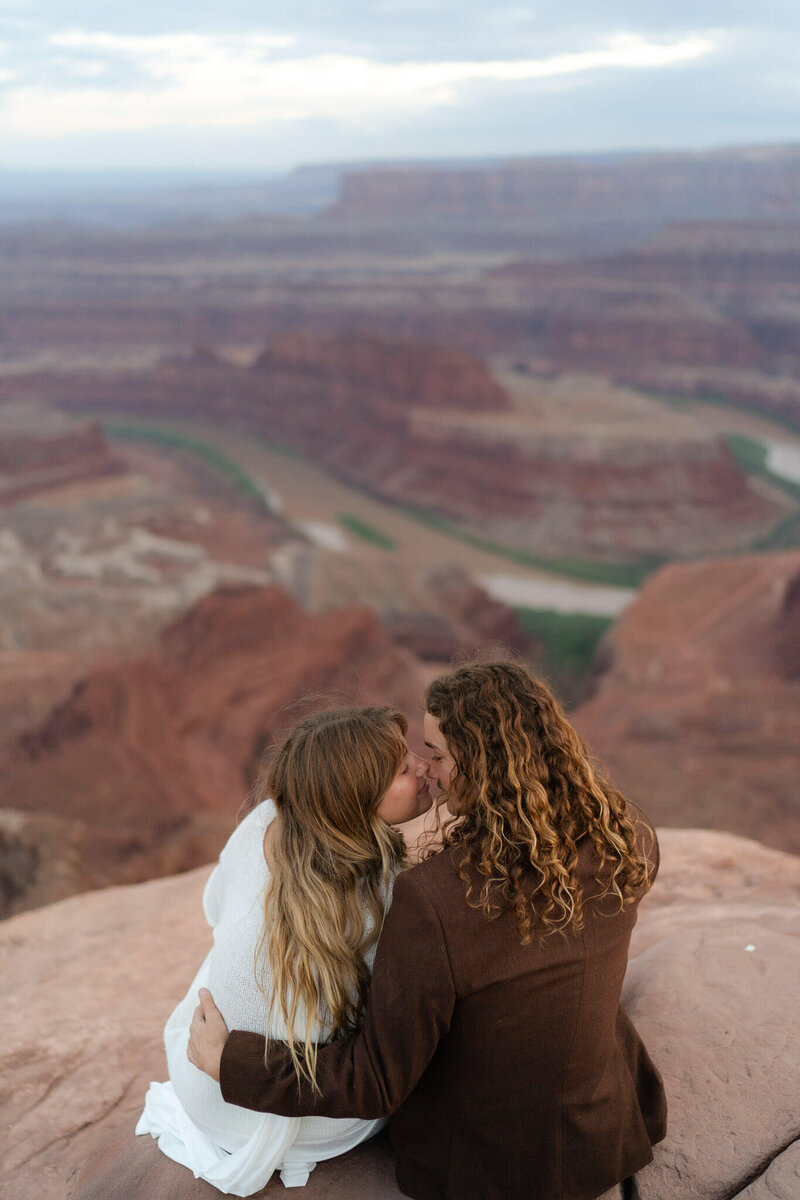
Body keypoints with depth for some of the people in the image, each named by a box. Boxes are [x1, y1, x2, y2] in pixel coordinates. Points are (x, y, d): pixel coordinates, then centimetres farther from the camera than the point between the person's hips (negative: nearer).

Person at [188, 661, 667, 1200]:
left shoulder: (432, 901, -35)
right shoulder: (626, 843, -19)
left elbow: (378, 1080, -24)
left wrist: (228, 1059, -14)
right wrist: (489, 827, 13)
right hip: (607, 1139, 3)